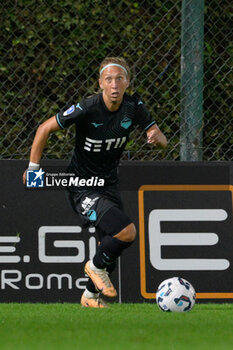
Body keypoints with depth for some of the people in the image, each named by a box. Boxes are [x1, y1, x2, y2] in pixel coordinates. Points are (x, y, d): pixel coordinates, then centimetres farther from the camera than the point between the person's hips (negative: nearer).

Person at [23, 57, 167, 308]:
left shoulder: (133, 107, -7)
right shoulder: (87, 109, -22)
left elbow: (162, 141, 1)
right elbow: (45, 129, -11)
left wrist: (156, 137, -24)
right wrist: (33, 168, -9)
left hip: (109, 186, 6)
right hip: (82, 189, -6)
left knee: (111, 247, 13)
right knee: (126, 231, -23)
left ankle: (91, 296, 37)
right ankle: (96, 266, 4)